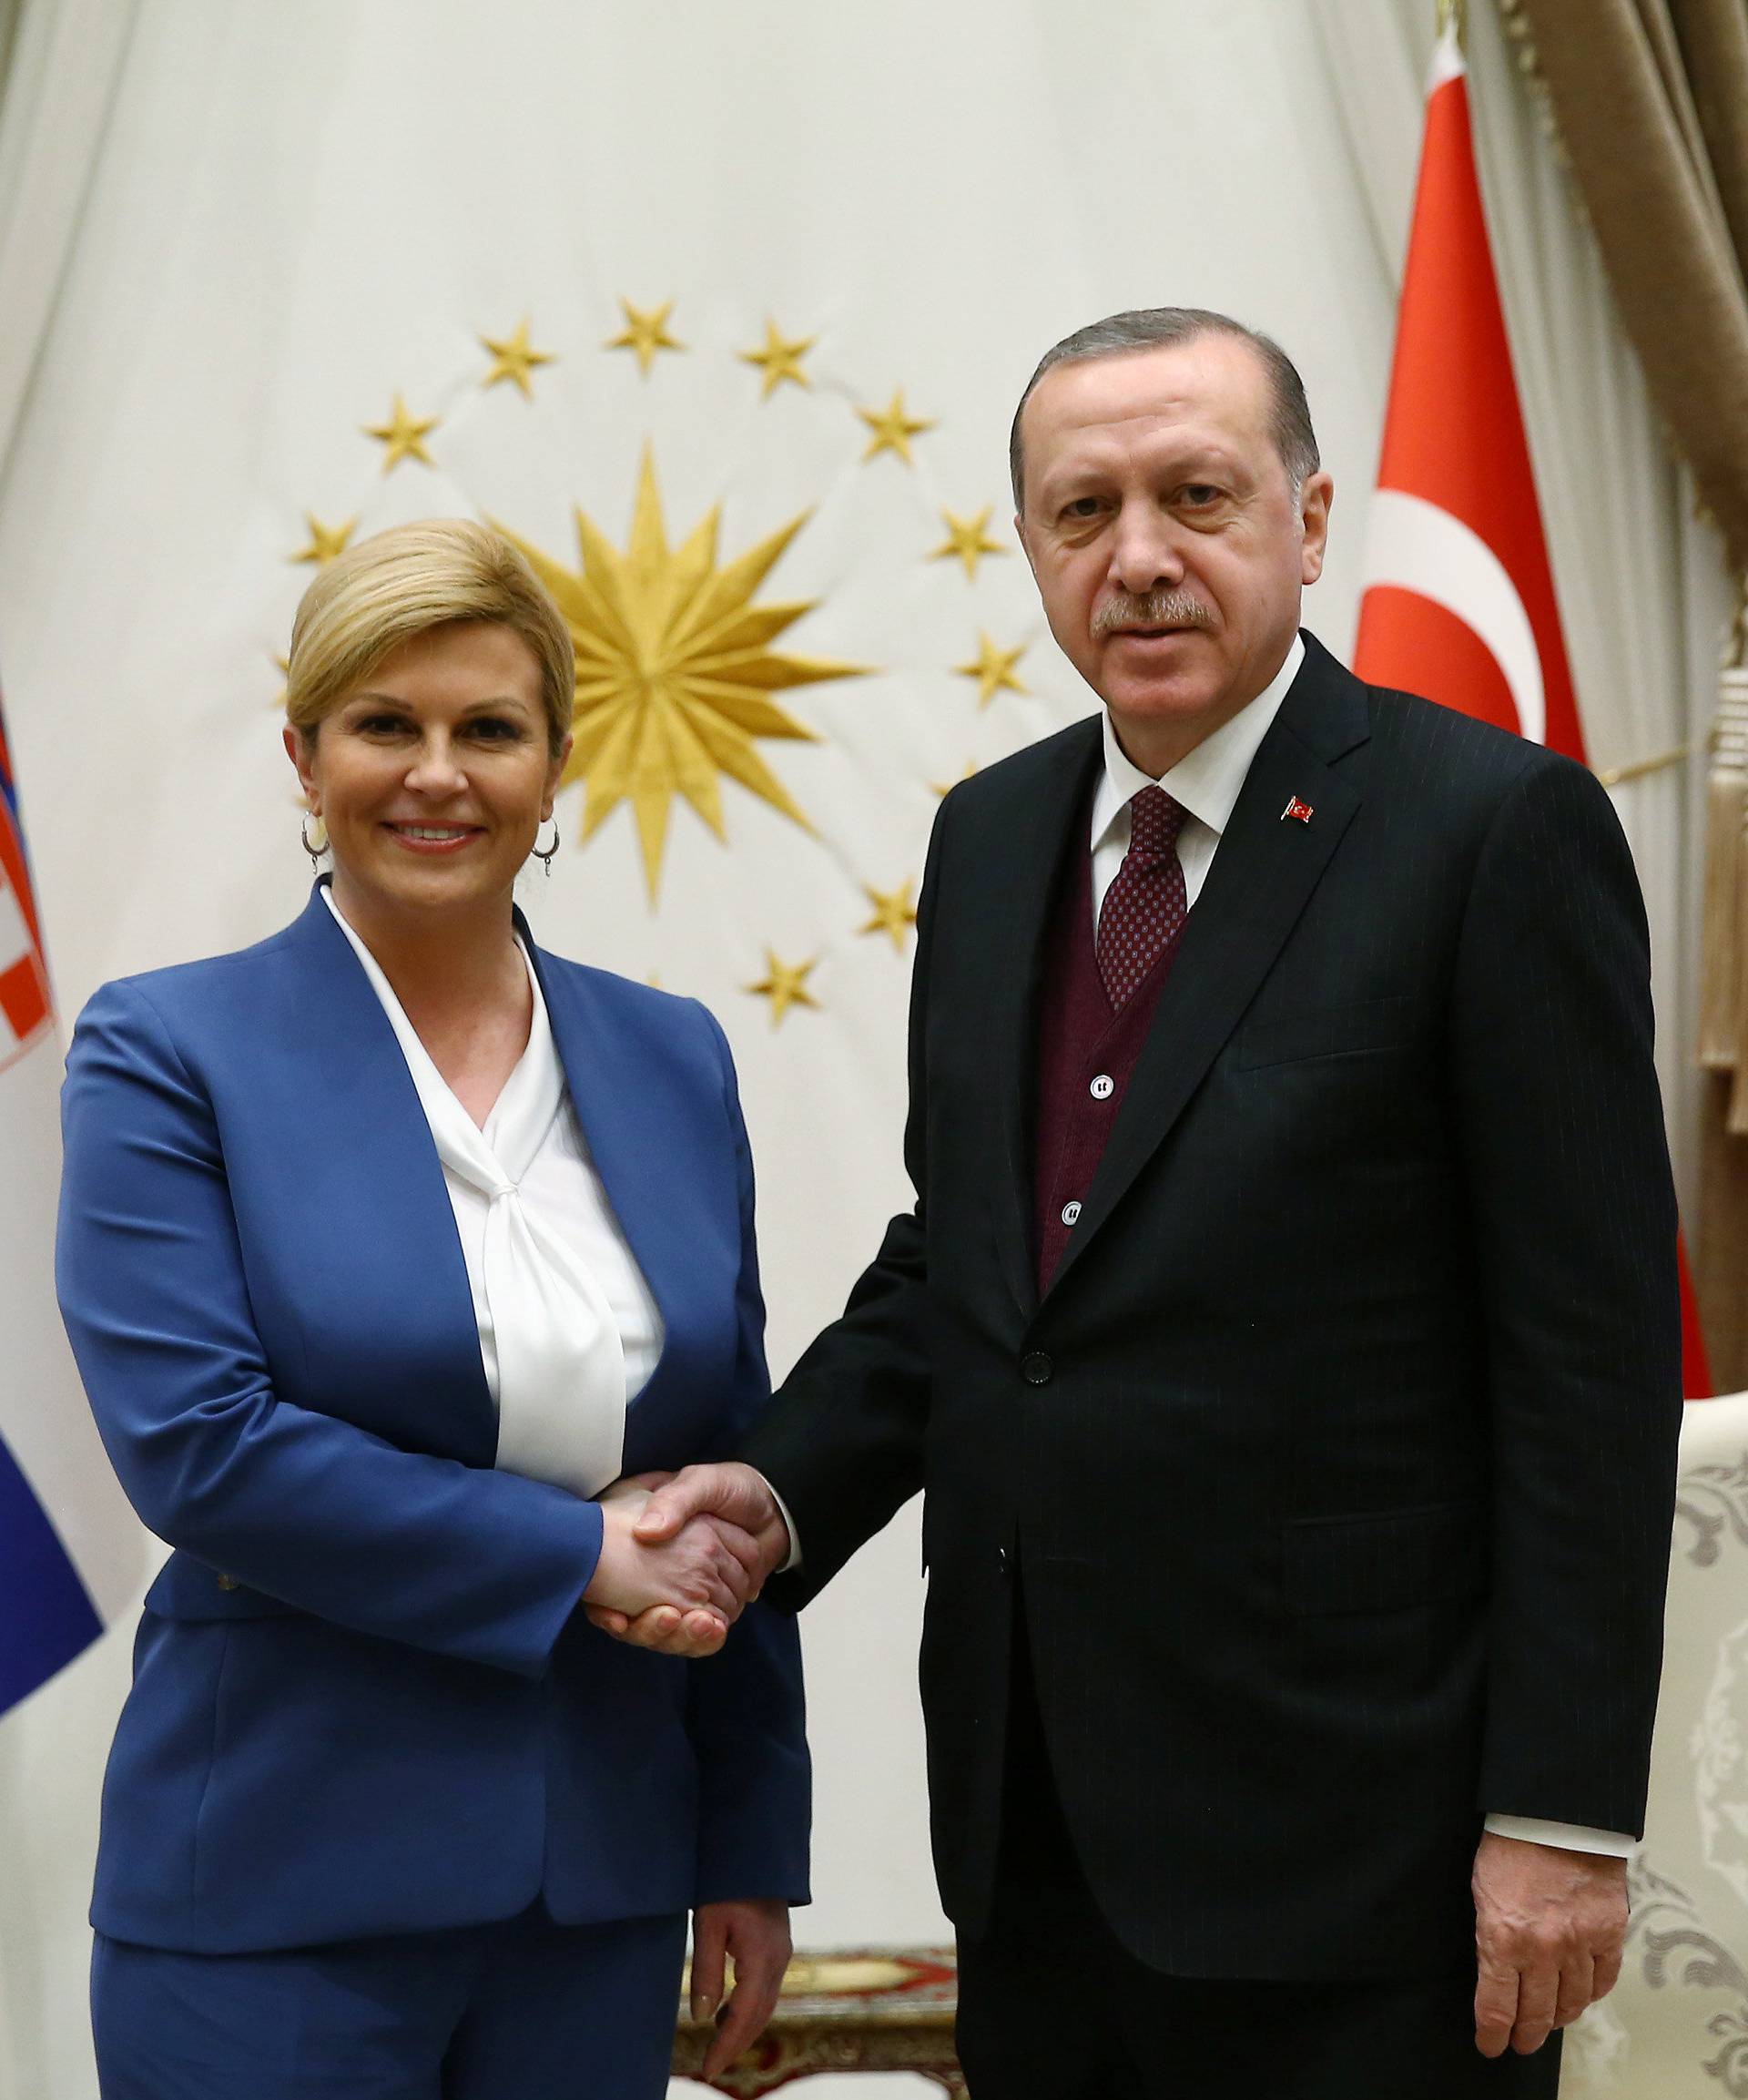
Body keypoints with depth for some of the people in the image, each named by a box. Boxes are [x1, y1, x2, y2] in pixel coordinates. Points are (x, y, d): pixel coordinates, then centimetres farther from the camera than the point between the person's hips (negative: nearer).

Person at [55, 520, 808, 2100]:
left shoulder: (672, 1060, 8)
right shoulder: (171, 1052, -4)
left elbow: (736, 1482, 11)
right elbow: (193, 1439, -15)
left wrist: (755, 1846, 10)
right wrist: (577, 1554, -15)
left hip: (604, 1886, 4)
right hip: (281, 1903, -4)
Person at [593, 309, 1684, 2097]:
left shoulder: (1495, 828, -10)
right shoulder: (992, 834, 11)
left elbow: (1596, 1348, -12)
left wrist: (1564, 1813, -15)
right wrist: (781, 1491, -2)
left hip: (1340, 1821, -6)